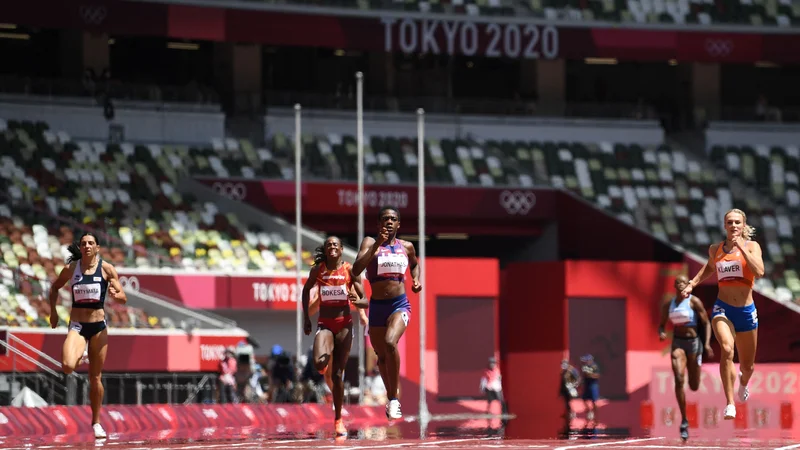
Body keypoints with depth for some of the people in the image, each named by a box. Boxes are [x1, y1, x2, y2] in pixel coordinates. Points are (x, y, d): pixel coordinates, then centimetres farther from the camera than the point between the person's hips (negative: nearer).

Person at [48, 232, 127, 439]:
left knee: (96, 377, 5)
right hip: (77, 325, 0)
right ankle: (78, 355, 13)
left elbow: (123, 298, -3)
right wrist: (53, 311, 6)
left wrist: (115, 295, -25)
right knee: (67, 367, -26)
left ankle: (96, 422, 20)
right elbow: (55, 288, 17)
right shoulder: (71, 269, 0)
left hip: (98, 326, 0)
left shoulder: (106, 269, -3)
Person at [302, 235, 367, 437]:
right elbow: (306, 290, 17)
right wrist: (306, 318, 13)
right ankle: (327, 360, 14)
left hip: (344, 324, 0)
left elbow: (365, 302, -3)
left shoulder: (349, 270, -4)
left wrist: (356, 300, -26)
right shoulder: (317, 270, -1)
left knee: (338, 374, 1)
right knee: (319, 363, -26)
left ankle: (338, 420, 12)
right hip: (324, 324, 0)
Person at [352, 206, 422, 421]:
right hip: (377, 306, 1)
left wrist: (416, 280, 8)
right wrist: (377, 245, -23)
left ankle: (394, 399, -19)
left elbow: (414, 264, 29)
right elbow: (356, 270, -18)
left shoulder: (406, 247, 6)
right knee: (381, 355, 12)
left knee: (390, 342, -28)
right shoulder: (370, 242, -2)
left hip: (400, 305, -1)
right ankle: (391, 397, 37)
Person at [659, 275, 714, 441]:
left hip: (694, 342, -2)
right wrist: (661, 333, -9)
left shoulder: (694, 301, -7)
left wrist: (707, 344, -17)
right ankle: (684, 421, -14)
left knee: (694, 386, 6)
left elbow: (706, 323, -5)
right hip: (677, 343, 2)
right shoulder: (668, 305, 5)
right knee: (679, 380, -19)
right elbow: (662, 325, 16)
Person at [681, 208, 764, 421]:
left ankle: (743, 381, 53)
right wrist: (692, 284, 18)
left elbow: (759, 272, -22)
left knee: (748, 365, 14)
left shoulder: (751, 246, -4)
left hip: (746, 311, 0)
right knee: (727, 350, -29)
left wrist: (741, 248, -23)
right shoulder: (715, 249, 5)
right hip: (722, 309, 0)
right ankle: (730, 403, -29)